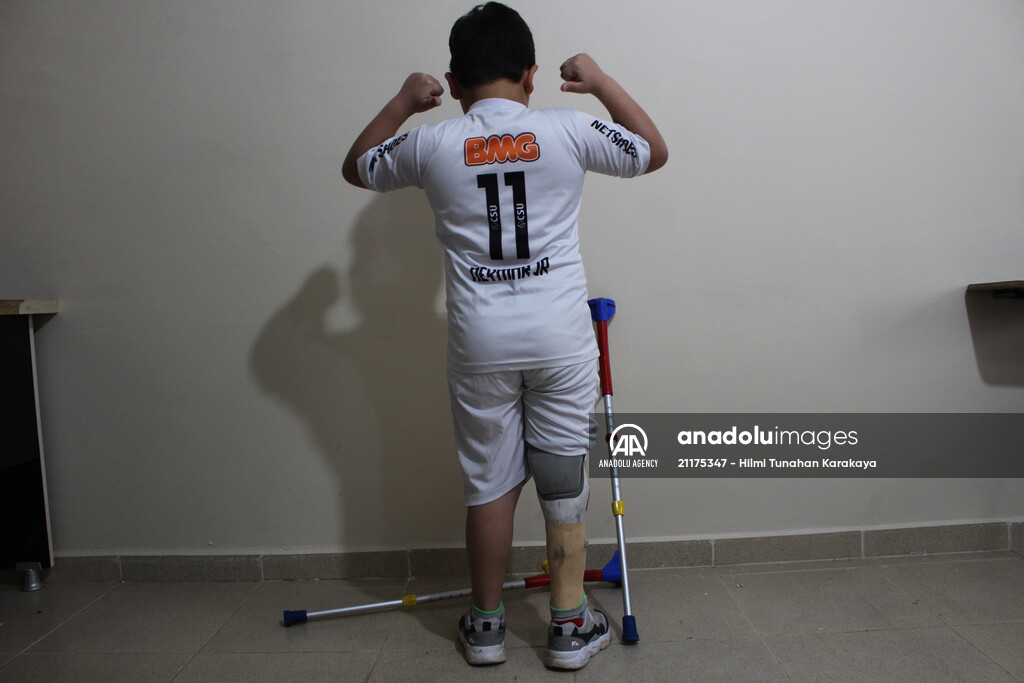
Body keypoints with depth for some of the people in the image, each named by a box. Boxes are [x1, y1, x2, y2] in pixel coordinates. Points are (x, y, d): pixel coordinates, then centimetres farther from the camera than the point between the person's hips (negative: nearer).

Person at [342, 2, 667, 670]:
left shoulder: (433, 144, -2)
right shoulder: (568, 131, -4)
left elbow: (356, 168, 18)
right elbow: (655, 151, 14)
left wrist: (401, 103, 25)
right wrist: (602, 82, 18)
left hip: (480, 344, 1)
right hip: (561, 339, 0)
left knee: (490, 482, 13)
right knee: (565, 480, 12)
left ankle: (486, 623, 28)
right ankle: (570, 626, 23)